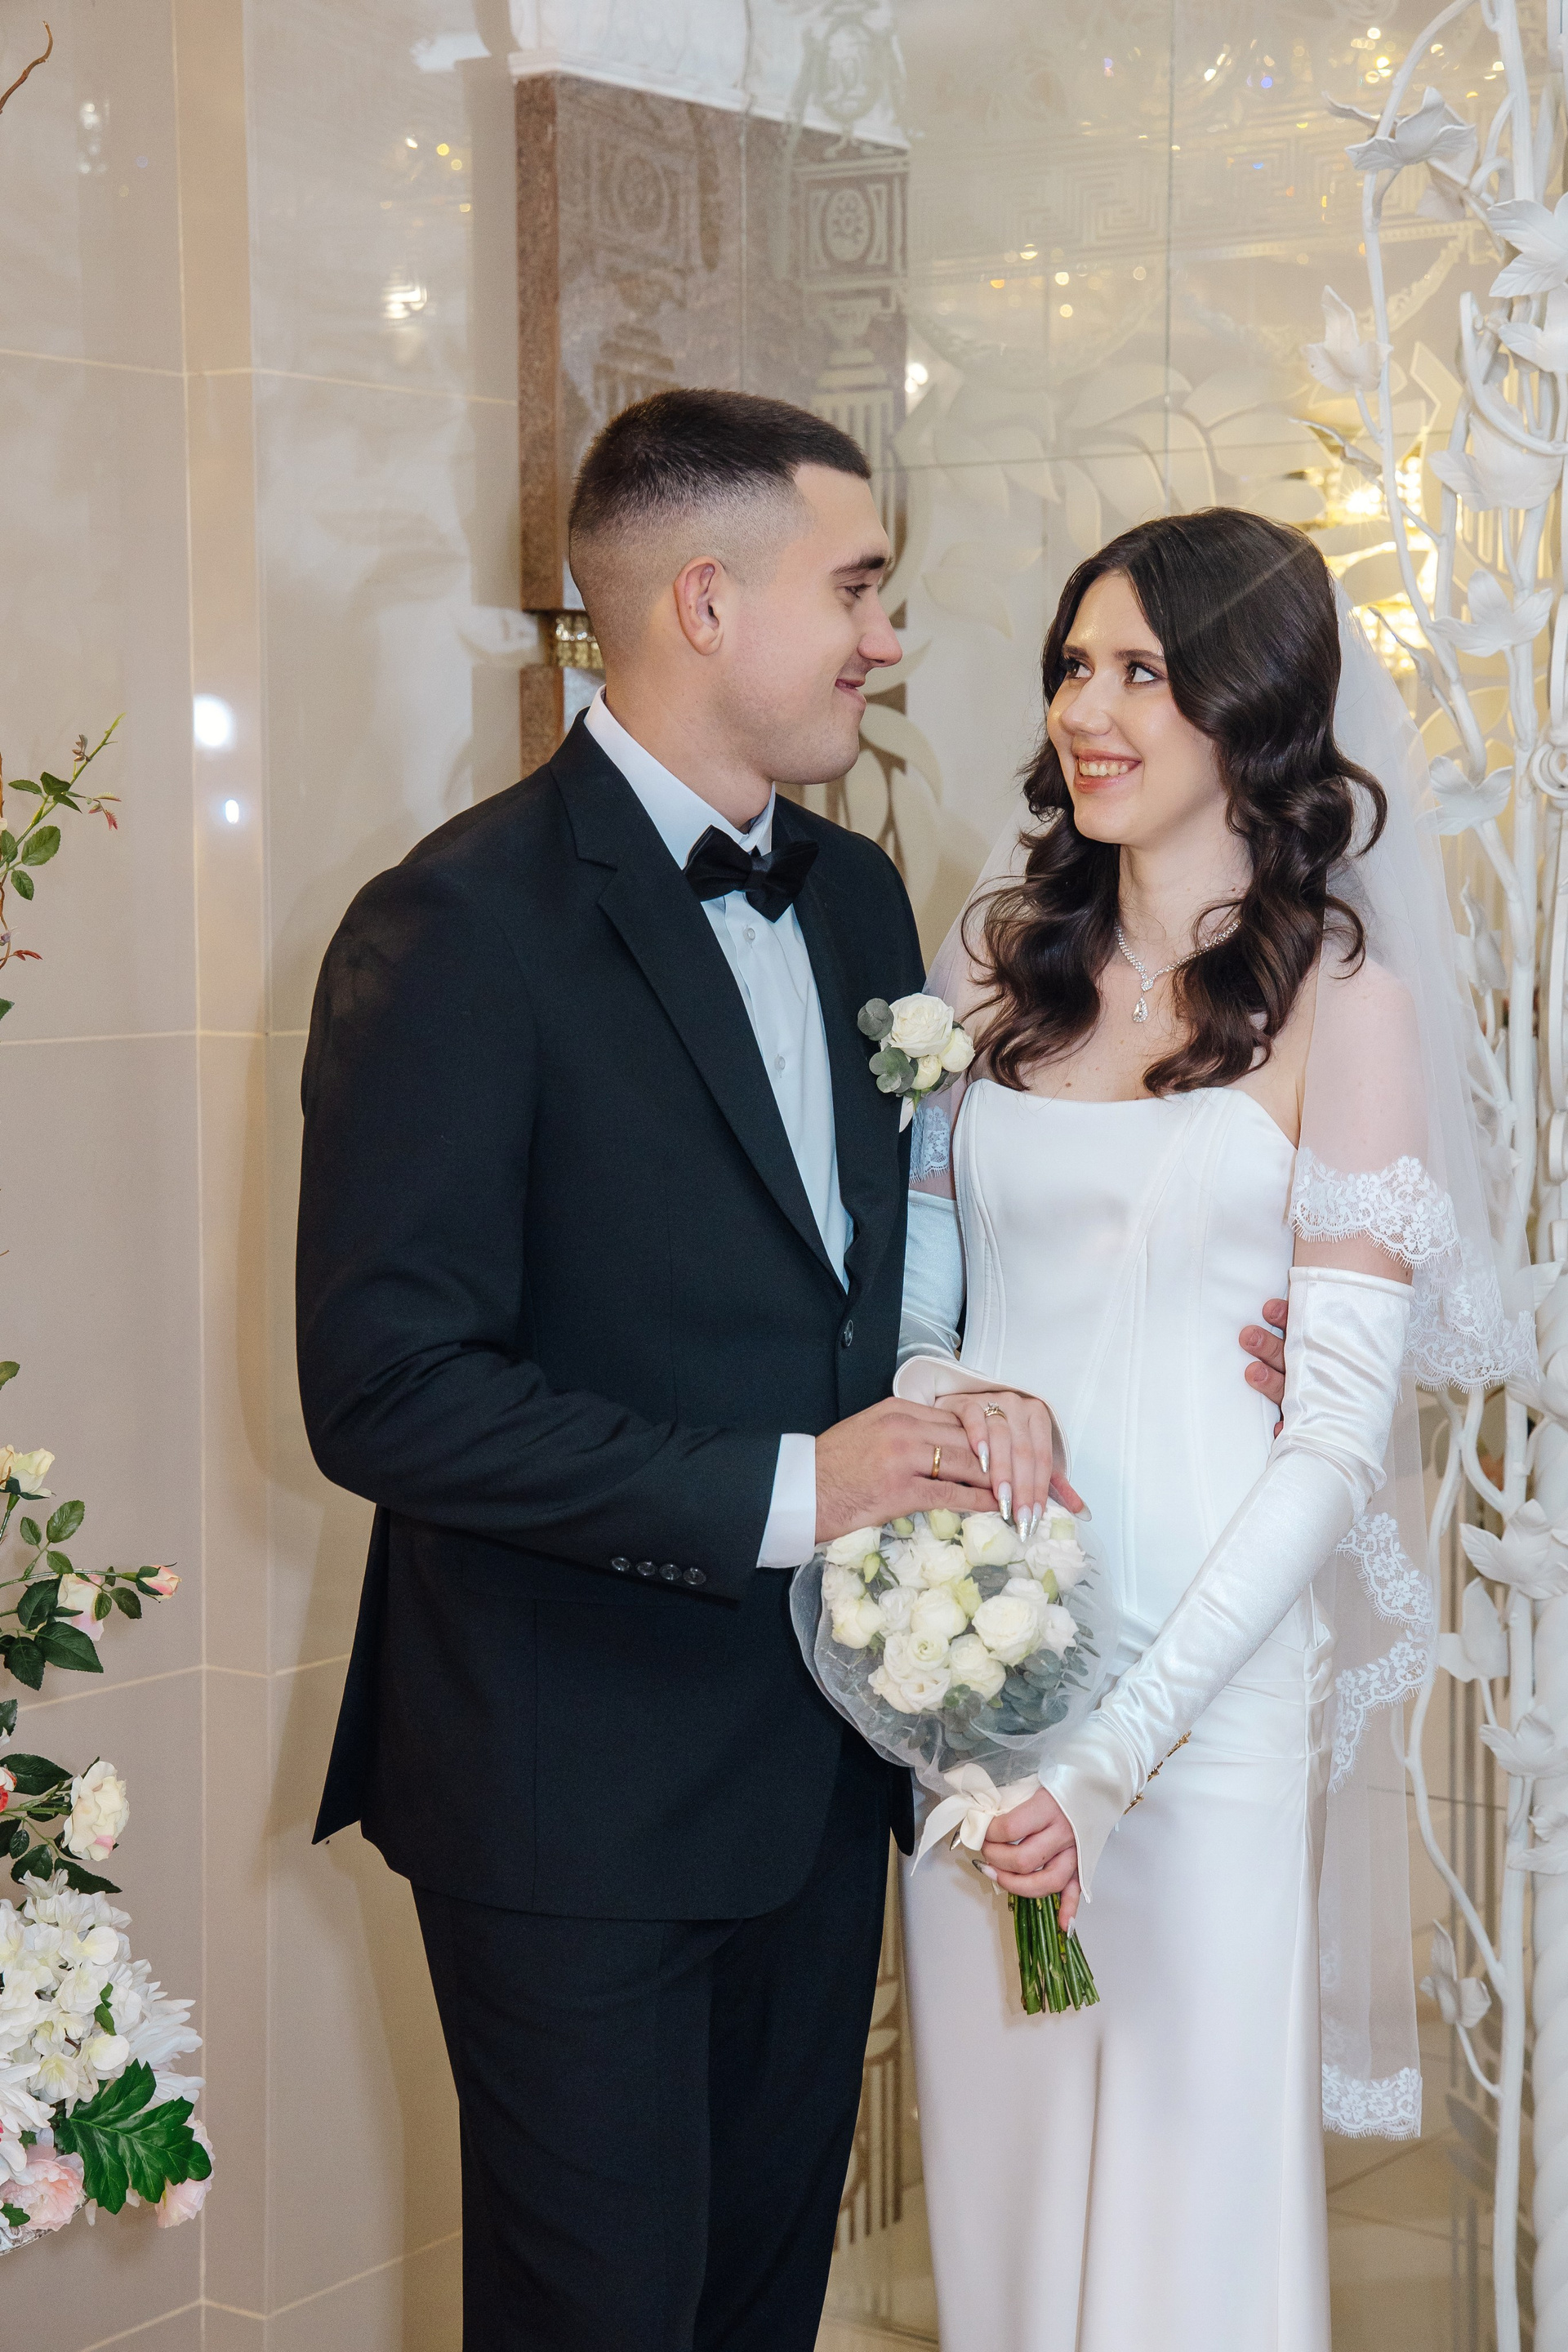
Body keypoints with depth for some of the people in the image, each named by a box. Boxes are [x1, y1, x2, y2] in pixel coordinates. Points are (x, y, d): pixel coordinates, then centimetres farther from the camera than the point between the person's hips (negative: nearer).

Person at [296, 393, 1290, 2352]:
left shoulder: (857, 898, 8)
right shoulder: (460, 928, -17)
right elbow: (385, 1388, -21)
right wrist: (780, 1493, -21)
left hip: (821, 1753, 7)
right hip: (579, 1788, -7)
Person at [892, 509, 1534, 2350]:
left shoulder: (1340, 999, -6)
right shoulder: (998, 958, 8)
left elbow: (1339, 1430, -11)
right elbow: (905, 1288, 11)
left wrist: (1120, 1747, -16)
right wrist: (948, 1399, -13)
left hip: (1209, 1685, -4)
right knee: (999, 2171, 13)